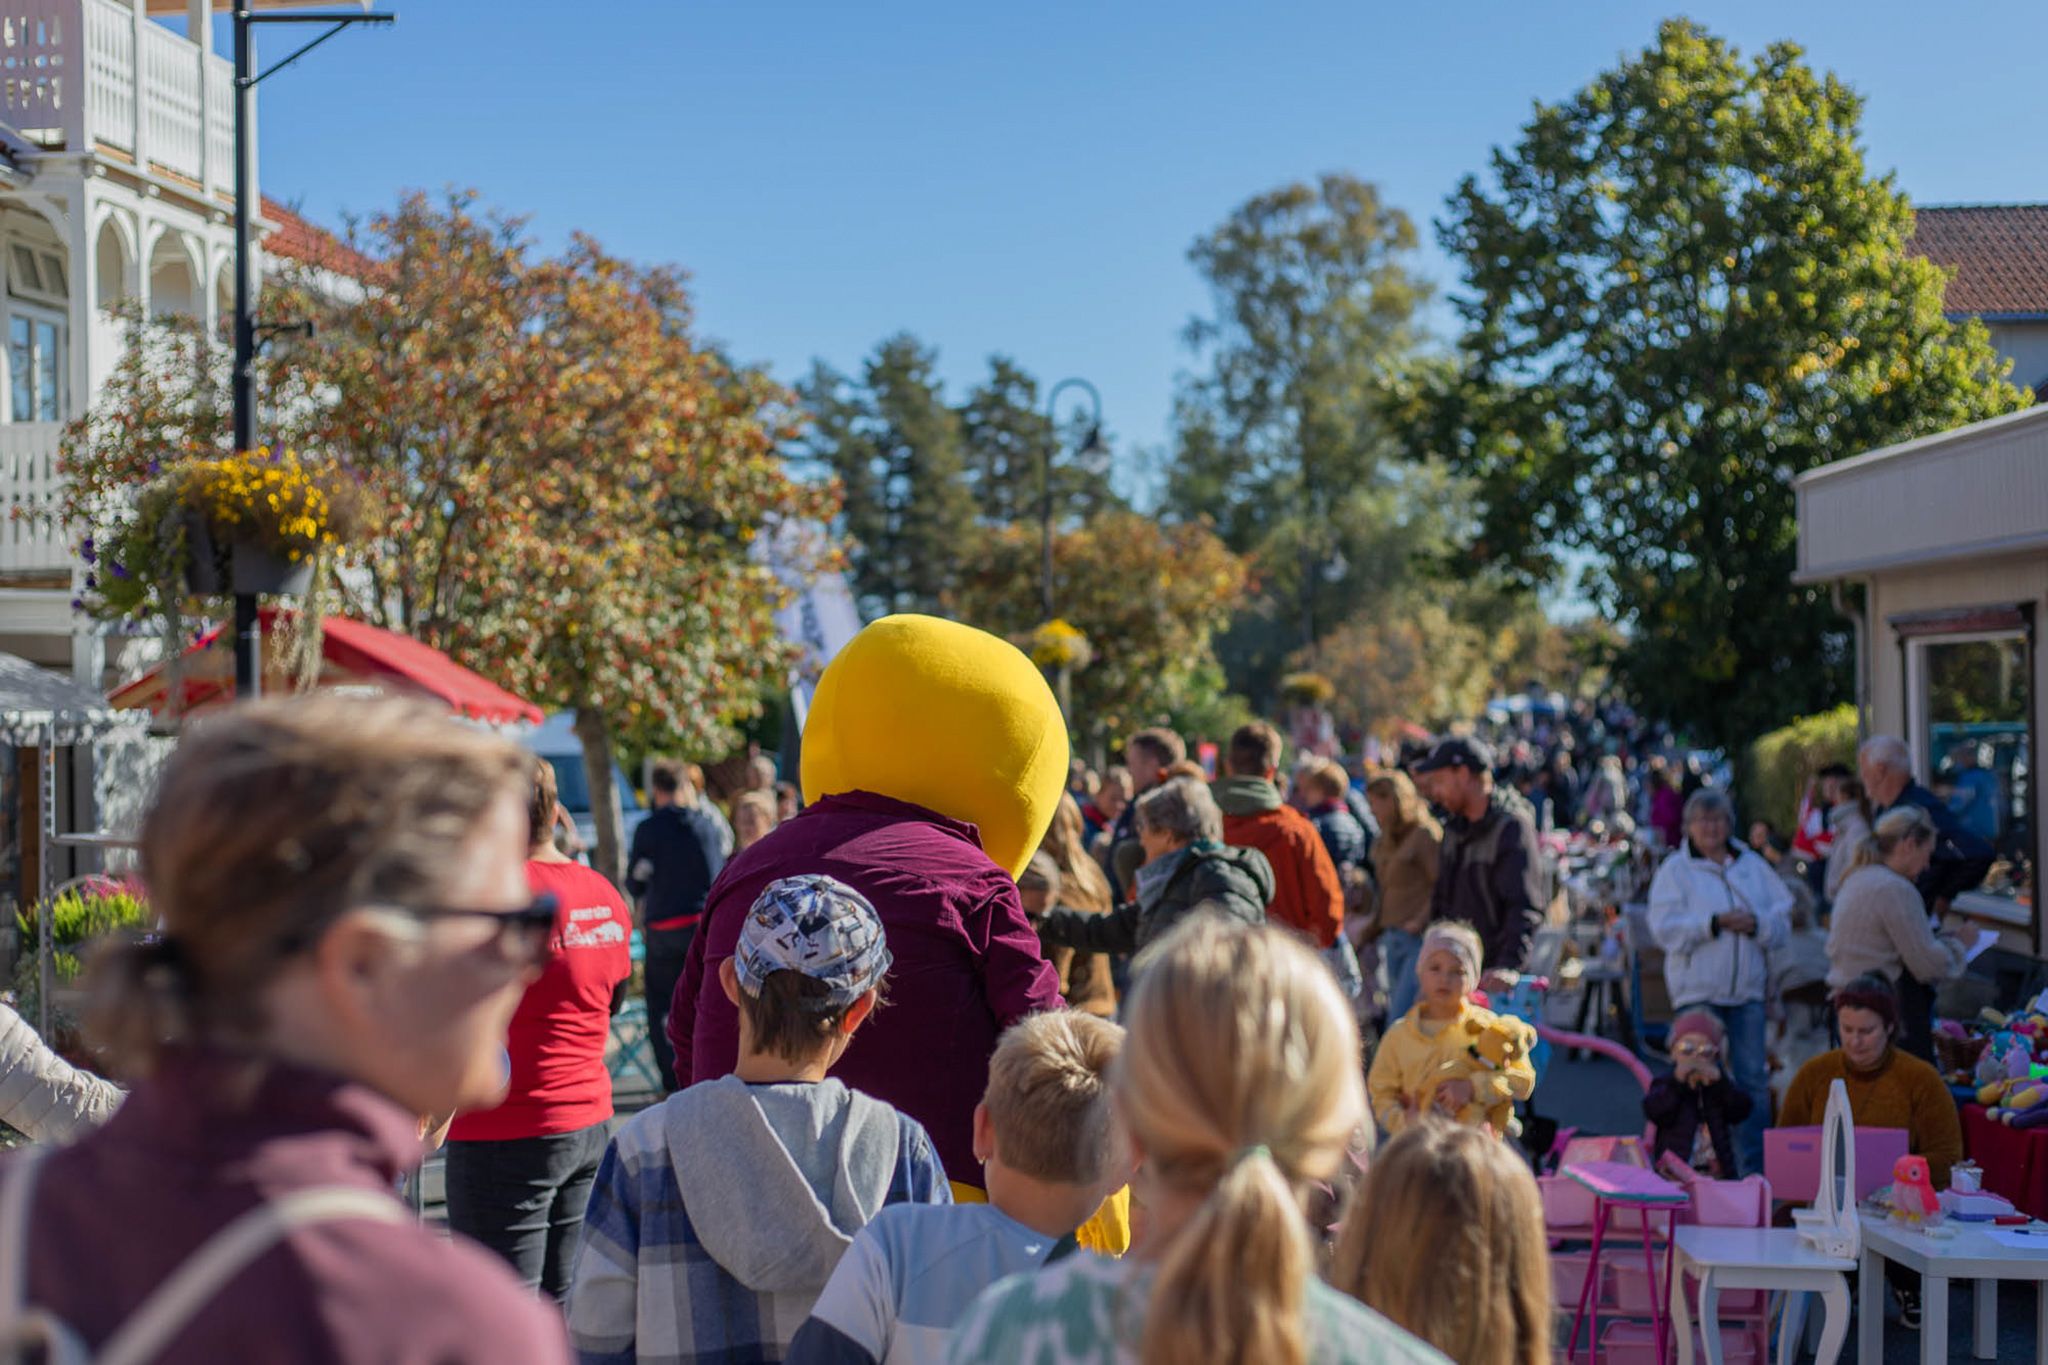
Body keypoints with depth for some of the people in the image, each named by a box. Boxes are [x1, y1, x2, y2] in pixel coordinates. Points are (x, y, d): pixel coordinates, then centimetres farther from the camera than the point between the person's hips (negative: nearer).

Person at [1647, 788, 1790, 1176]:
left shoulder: (1753, 865, 13)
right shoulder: (1674, 869, 3)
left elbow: (1782, 920, 8)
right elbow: (1664, 928, -9)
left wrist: (1756, 924, -13)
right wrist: (1713, 923, -17)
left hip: (1747, 988, 3)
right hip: (1698, 988, -3)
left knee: (1753, 1078, 4)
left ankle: (1754, 1165, 11)